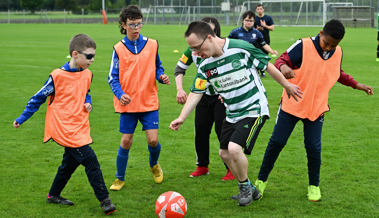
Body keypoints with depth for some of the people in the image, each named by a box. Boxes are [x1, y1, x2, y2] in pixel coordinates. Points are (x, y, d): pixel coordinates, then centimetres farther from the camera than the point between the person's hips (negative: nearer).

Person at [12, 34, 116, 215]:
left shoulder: (87, 74, 5)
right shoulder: (58, 76, -14)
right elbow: (39, 97, -3)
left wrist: (87, 103, 1)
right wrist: (22, 118, 4)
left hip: (79, 127, 8)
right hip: (63, 128, -8)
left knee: (70, 163, 18)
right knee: (90, 160, -14)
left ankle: (53, 195, 37)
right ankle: (104, 200, -8)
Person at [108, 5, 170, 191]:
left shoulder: (152, 44, 3)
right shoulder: (119, 49, -1)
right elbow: (113, 77, 0)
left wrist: (161, 76, -8)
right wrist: (120, 94, -17)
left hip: (149, 101, 1)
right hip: (128, 103, -1)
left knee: (153, 140, -6)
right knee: (126, 141, 2)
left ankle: (154, 165, 28)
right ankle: (120, 178, 19)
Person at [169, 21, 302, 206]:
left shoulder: (241, 48, -19)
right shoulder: (205, 66, -2)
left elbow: (268, 66, -8)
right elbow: (196, 93, 0)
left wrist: (287, 85, 3)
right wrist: (181, 118, -12)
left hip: (254, 110, -7)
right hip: (232, 114, 7)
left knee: (234, 149, -21)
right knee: (225, 154, 8)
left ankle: (245, 186, 5)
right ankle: (250, 191, 27)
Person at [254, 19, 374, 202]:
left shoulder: (338, 53, 2)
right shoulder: (303, 46, -15)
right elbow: (281, 60, -16)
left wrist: (357, 85, 19)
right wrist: (283, 67, -39)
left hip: (316, 108, 3)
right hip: (292, 105, -3)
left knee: (313, 147, -2)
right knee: (276, 142, 2)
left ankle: (314, 186, 18)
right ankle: (261, 180, 18)